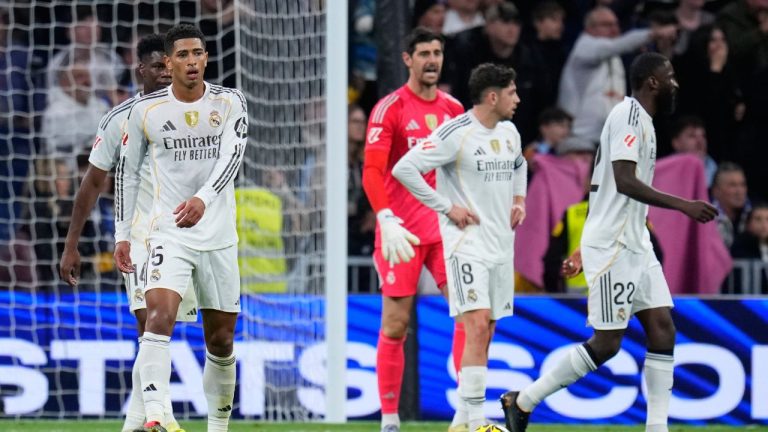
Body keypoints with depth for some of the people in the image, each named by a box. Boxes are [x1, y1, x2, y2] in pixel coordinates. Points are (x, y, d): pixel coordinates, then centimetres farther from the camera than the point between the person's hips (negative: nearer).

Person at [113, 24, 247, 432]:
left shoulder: (229, 103, -1)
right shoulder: (146, 110, 1)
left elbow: (232, 155, -16)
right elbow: (127, 171, 10)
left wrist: (203, 199, -33)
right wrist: (122, 235, 6)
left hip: (219, 236, 2)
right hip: (168, 233, -1)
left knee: (221, 340, 8)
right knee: (159, 314, -25)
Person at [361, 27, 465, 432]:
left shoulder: (453, 109, 10)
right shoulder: (390, 108, -6)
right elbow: (372, 171, -13)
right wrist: (387, 221, -24)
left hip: (445, 226, 5)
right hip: (402, 230, -5)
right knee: (395, 325, -1)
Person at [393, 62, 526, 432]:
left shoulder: (509, 132, 11)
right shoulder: (456, 134, -14)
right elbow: (404, 169, -17)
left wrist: (518, 200, 16)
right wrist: (447, 207, -16)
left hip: (501, 244, 8)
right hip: (466, 243, -8)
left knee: (486, 332, 8)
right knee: (477, 325, -17)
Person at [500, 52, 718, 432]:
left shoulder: (641, 119, 16)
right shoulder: (629, 114, -13)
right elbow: (624, 181, -25)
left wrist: (585, 250, 26)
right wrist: (682, 205, -28)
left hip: (635, 244, 10)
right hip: (612, 247, -10)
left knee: (662, 328, 2)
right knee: (606, 343, -6)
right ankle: (522, 401, 4)